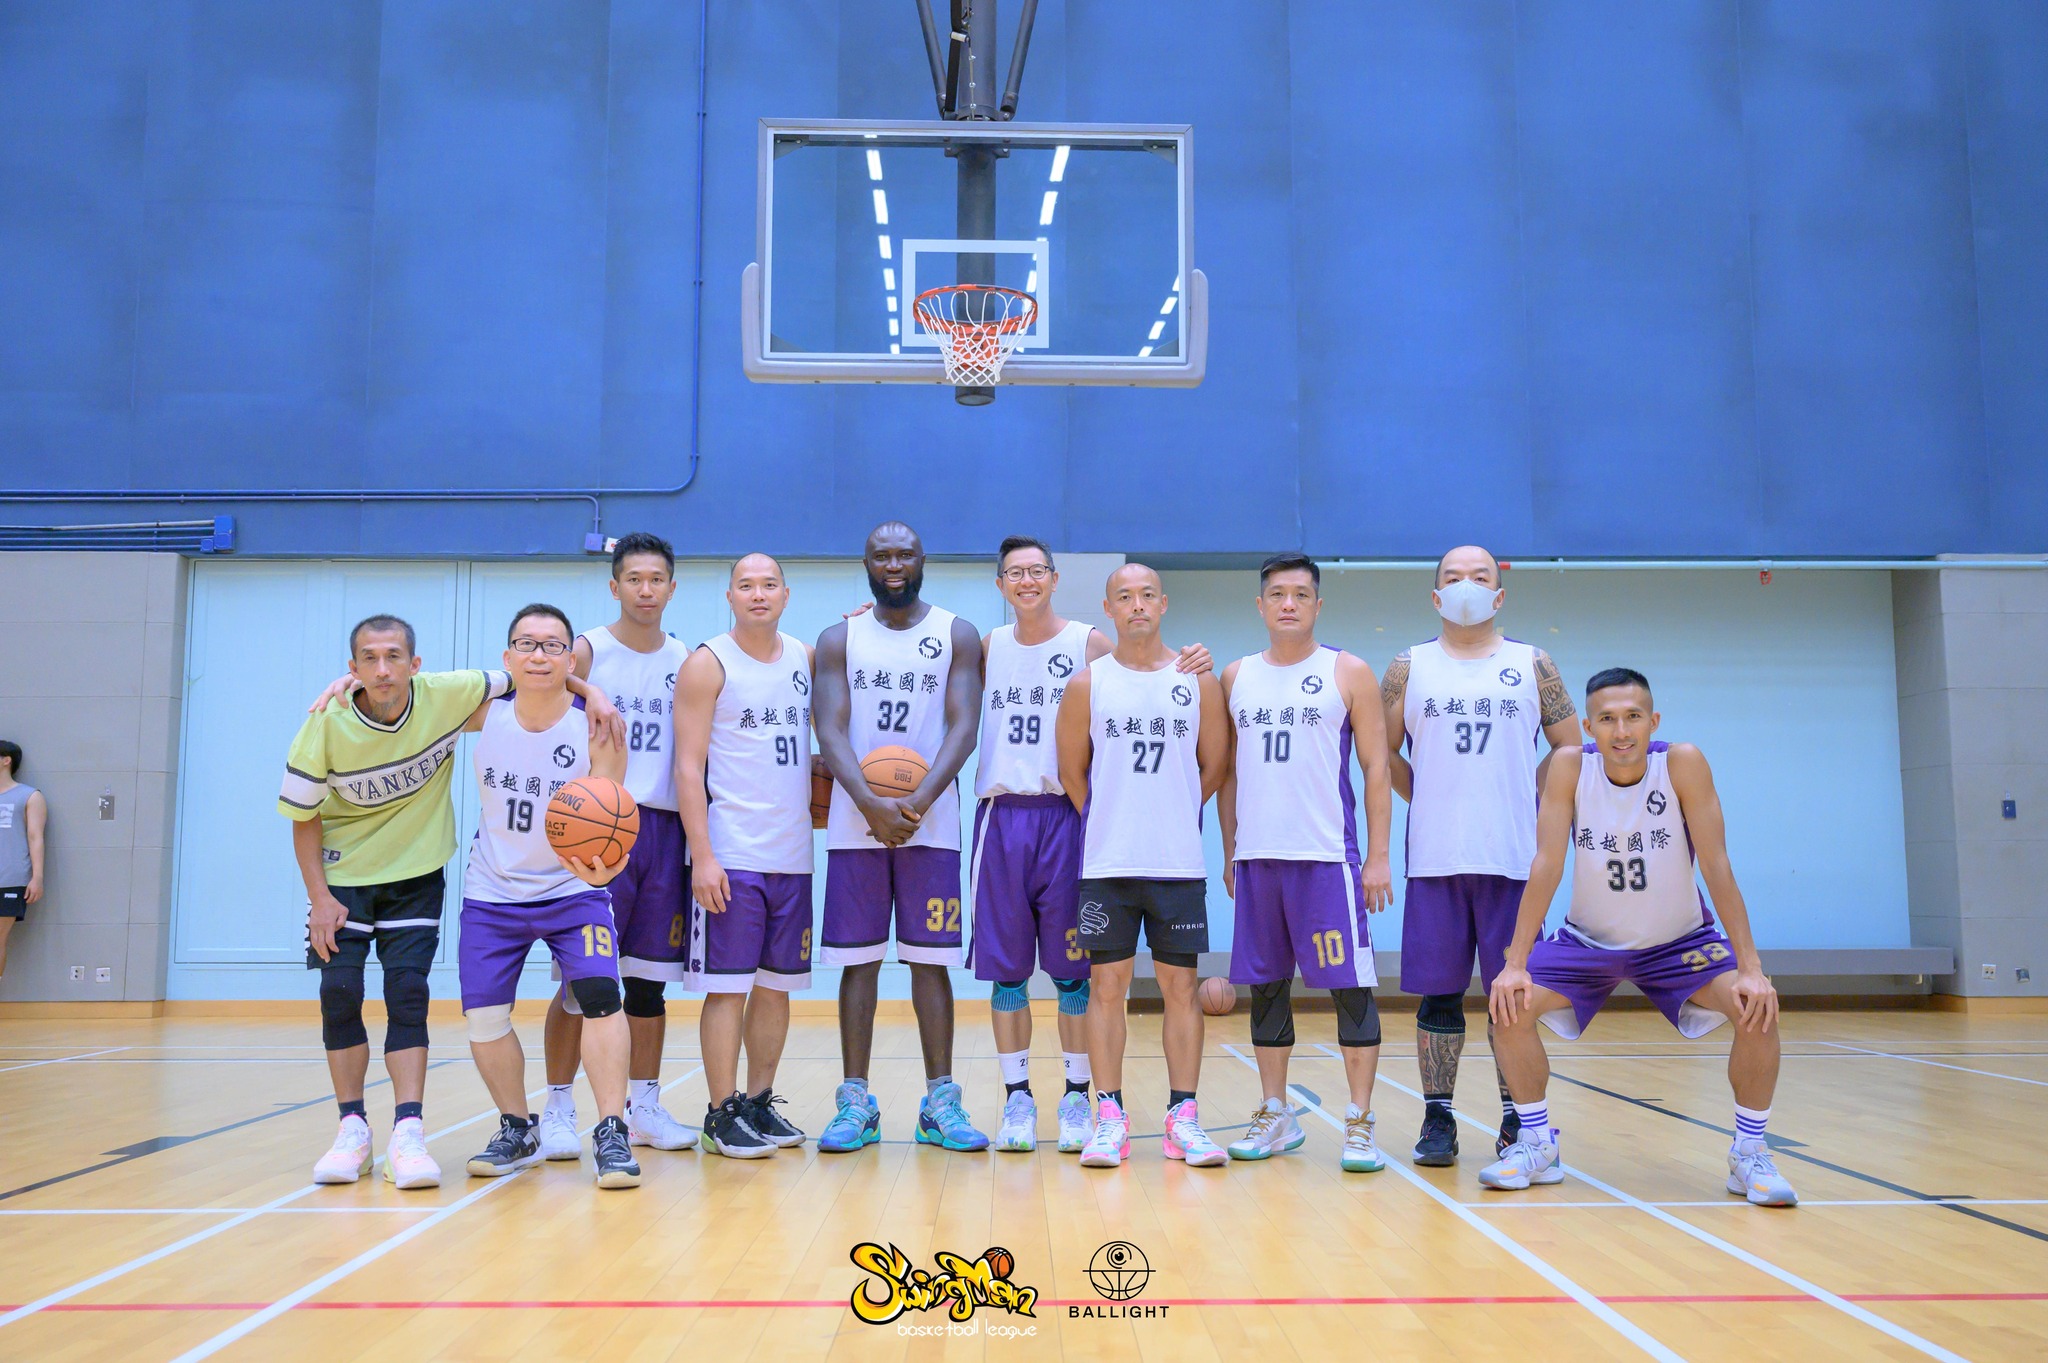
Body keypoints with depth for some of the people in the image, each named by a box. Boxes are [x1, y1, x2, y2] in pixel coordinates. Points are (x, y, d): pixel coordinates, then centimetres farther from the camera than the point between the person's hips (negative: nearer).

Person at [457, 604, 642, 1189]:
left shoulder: (596, 729, -17)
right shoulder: (486, 713, -9)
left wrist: (599, 864, -42)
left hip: (572, 889, -3)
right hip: (492, 893, 3)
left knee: (599, 993, -22)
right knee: (483, 1016, 1)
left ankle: (611, 1134, -12)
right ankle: (517, 1130, 24)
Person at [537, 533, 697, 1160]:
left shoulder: (686, 661, 12)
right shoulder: (585, 652, 1)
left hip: (662, 827, 3)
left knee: (649, 978, 8)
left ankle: (644, 1106, 17)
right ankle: (558, 1108, 6)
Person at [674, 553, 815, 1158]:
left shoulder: (807, 659, 12)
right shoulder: (708, 664, -3)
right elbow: (688, 767, -8)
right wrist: (702, 856, -15)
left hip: (792, 854, 5)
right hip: (730, 856, -5)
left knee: (776, 985, 11)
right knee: (727, 987, -2)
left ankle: (759, 1102, 22)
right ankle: (723, 1113, 8)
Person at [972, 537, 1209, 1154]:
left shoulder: (1090, 644, 2)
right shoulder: (988, 648, 12)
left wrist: (1187, 667, -17)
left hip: (1066, 817, -2)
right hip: (1000, 817, 3)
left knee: (1072, 969, 2)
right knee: (1005, 968, 5)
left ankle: (1076, 1097, 13)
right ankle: (1017, 1096, 15)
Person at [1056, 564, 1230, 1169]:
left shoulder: (1198, 681, 3)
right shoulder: (1088, 684, 2)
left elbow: (1214, 765, 11)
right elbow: (1072, 771, 9)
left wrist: (1172, 813, 11)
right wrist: (1109, 823, 10)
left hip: (1179, 863, 1)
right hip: (1107, 865, 0)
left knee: (1180, 986, 4)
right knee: (1106, 985, 2)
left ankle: (1184, 1118, 12)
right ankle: (1110, 1118, 10)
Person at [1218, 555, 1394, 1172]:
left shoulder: (1350, 674, 1)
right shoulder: (1236, 678, 12)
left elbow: (1376, 769, -1)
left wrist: (1379, 857, -6)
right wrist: (1229, 853, 11)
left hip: (1328, 858, -4)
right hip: (1256, 858, 4)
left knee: (1351, 987, -4)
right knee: (1266, 987, 9)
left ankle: (1360, 1125, 4)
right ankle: (1275, 1116, 20)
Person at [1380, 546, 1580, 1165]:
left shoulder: (1533, 665, 7)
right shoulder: (1408, 669, 7)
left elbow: (1569, 747, 12)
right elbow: (1383, 752, 12)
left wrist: (1526, 795, 5)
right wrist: (1432, 803, 7)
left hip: (1515, 858, 0)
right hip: (1435, 860, 0)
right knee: (1438, 993, 4)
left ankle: (1517, 1120, 16)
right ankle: (1437, 1120, 13)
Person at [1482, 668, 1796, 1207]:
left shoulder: (1683, 763, -22)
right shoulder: (1570, 767, -20)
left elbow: (1717, 867, -23)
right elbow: (1546, 866, -21)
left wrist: (1751, 969, -27)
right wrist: (1515, 963, -26)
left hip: (1678, 940, -1)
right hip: (1588, 941, 1)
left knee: (1757, 1009, -23)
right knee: (1510, 1005, -18)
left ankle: (1750, 1153, -3)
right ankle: (1536, 1142, 3)